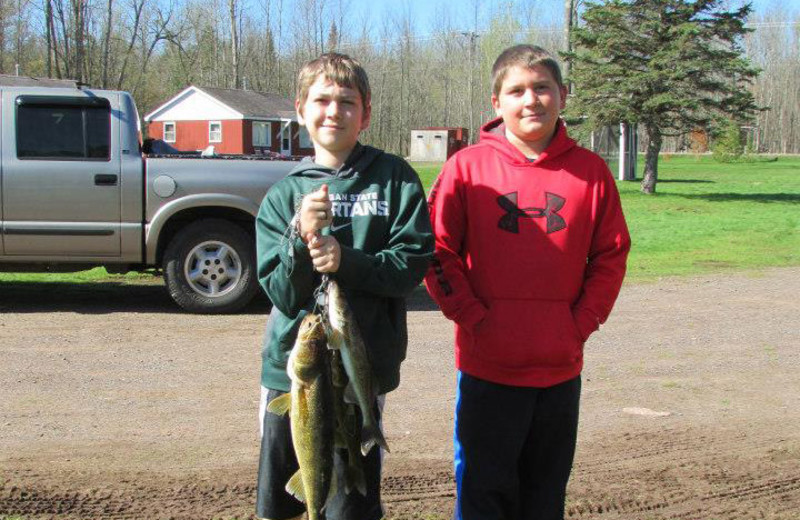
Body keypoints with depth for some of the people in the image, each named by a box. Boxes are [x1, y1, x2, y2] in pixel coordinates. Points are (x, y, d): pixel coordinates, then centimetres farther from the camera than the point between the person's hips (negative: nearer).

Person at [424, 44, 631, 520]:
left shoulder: (589, 170, 0)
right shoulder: (468, 166, -6)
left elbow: (611, 254, 5)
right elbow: (439, 253, -4)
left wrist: (583, 321, -4)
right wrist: (474, 316, -10)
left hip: (561, 368, 2)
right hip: (487, 366, -2)